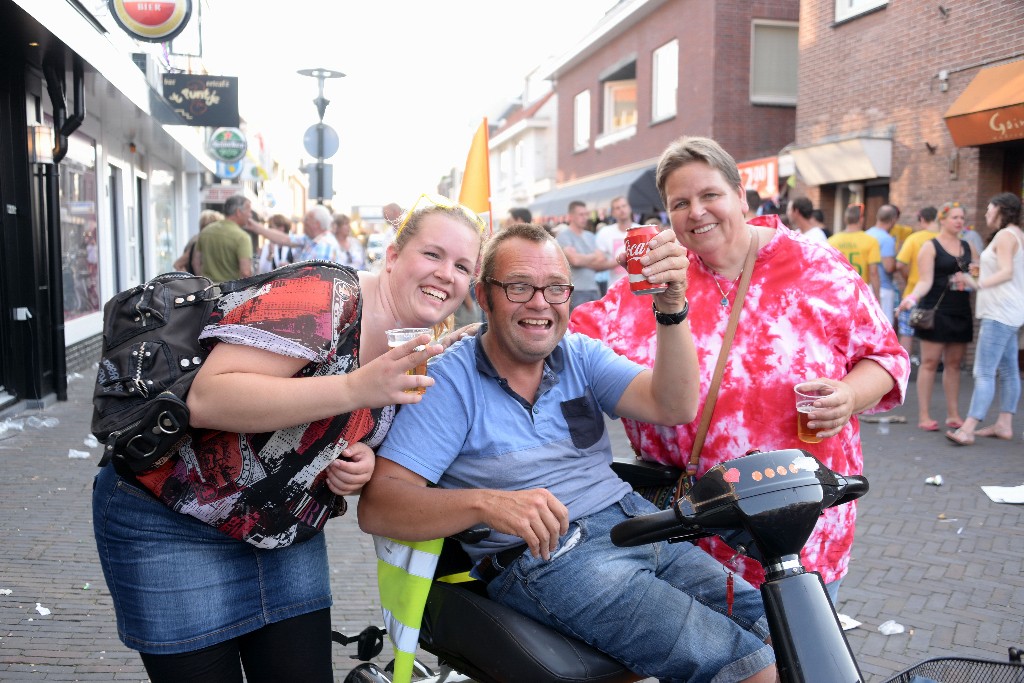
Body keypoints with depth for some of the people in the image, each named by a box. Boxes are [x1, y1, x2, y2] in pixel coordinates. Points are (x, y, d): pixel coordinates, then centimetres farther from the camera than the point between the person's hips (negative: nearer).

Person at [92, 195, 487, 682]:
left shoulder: (415, 353, 2)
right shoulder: (323, 298, -24)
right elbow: (207, 398, -31)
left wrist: (362, 461, -10)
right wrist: (355, 389, -38)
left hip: (287, 535, 7)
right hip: (172, 525, -7)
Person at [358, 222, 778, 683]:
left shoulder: (581, 355, 11)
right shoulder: (450, 381, -5)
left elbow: (672, 407, -4)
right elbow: (376, 505, -13)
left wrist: (672, 307, -19)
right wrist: (485, 502, -30)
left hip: (636, 521, 6)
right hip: (543, 556, -6)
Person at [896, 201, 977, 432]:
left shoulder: (968, 247, 13)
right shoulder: (930, 247, -3)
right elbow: (925, 282, -11)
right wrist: (913, 297, -29)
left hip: (961, 312, 5)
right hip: (936, 311, -5)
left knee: (953, 363, 8)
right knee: (930, 362, -3)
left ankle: (953, 414, 15)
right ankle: (924, 415, 1)